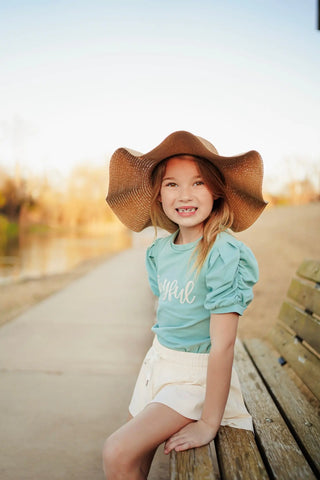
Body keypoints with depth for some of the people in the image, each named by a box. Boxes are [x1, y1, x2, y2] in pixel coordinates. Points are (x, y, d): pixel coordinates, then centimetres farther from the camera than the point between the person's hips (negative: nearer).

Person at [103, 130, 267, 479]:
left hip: (196, 374, -7)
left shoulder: (223, 254, -23)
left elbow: (222, 344, -23)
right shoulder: (161, 249, 0)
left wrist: (208, 424, -21)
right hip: (158, 362, 7)